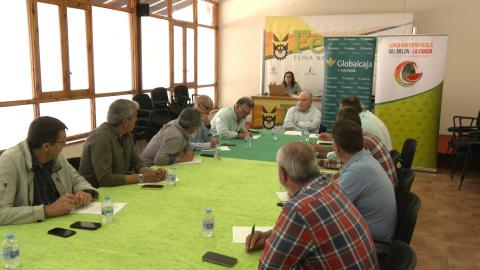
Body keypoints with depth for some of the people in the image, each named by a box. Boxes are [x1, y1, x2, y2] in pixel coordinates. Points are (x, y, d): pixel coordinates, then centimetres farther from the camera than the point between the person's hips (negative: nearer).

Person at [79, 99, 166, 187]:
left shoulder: (126, 133, 3)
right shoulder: (101, 138, -22)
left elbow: (136, 161, 8)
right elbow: (104, 178, -28)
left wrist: (151, 172, -12)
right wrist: (141, 178, -25)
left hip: (118, 187, 7)